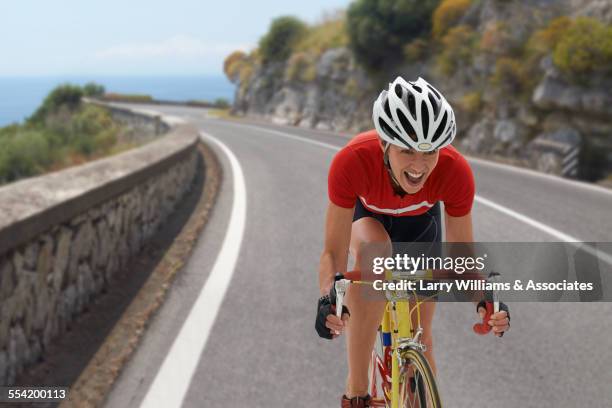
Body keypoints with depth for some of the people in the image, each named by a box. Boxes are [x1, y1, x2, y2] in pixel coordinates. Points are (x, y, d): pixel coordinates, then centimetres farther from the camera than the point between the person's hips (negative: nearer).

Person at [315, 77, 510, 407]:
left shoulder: (456, 172, -36)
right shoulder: (351, 161, -41)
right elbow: (334, 252, -35)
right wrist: (328, 299, -54)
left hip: (420, 222, 2)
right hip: (365, 215, -2)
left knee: (420, 336, 0)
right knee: (374, 247, -37)